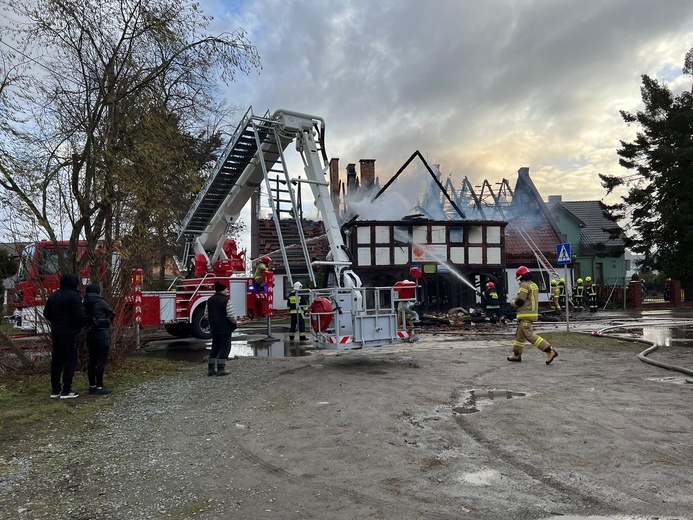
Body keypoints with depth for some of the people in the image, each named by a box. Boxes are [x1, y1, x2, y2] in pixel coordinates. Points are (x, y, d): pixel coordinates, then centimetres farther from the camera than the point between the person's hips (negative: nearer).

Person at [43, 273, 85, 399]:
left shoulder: (53, 296, 10)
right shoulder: (74, 296, -14)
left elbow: (46, 314, 14)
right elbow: (79, 315, -18)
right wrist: (79, 326, 0)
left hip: (56, 332, 8)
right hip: (69, 333, -7)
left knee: (56, 360, 14)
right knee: (70, 360, -2)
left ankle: (55, 390, 19)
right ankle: (66, 391, -3)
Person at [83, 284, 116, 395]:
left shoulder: (85, 304, 8)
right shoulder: (100, 302, -9)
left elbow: (83, 319, 11)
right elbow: (112, 314, 0)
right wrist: (106, 320, 17)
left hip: (90, 334, 7)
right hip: (101, 334, -7)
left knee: (92, 360, 12)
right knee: (101, 361, -3)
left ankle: (92, 386, 18)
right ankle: (99, 387, -3)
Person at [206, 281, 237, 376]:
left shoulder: (210, 300, 7)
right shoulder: (226, 300, -16)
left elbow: (206, 314, 11)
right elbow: (231, 315, -19)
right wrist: (235, 322, -1)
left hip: (214, 328, 7)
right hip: (225, 328, -7)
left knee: (215, 347, 16)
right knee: (225, 347, 1)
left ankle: (211, 368, 17)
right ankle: (221, 369, -1)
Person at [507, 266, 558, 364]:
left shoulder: (524, 285, -15)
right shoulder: (534, 285, 14)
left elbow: (519, 301, -18)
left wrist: (512, 302, 2)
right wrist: (516, 301, 18)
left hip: (525, 315, -10)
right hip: (533, 313, 10)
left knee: (530, 335, -11)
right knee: (520, 334, 16)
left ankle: (550, 351, -15)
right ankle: (516, 355, 23)